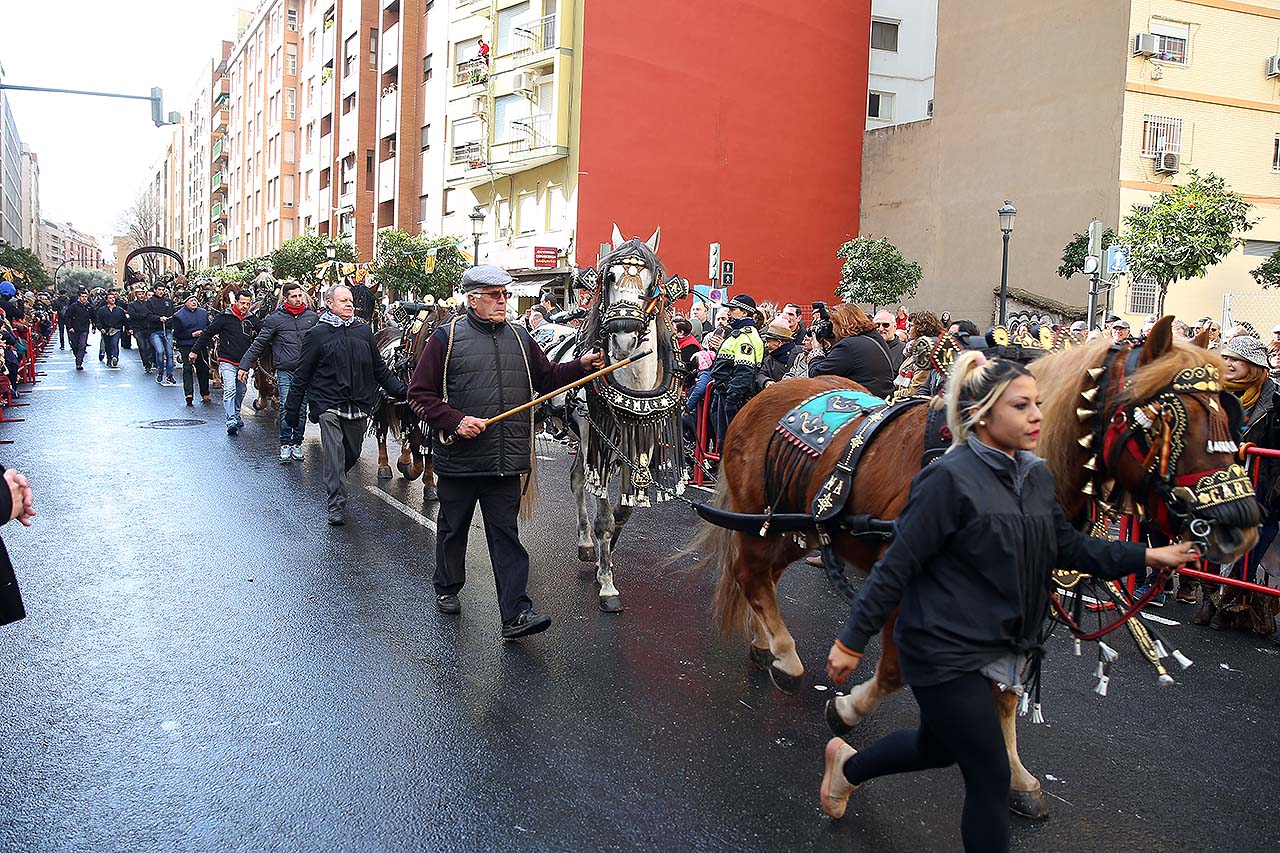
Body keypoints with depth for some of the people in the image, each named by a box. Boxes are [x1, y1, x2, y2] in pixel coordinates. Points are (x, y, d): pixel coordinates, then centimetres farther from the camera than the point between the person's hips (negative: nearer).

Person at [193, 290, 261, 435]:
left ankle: (236, 415, 32)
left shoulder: (252, 320, 7)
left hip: (243, 363, 5)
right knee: (229, 390, -14)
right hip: (227, 362, -5)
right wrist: (195, 351, -1)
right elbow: (208, 333, -1)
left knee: (241, 391, 14)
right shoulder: (225, 317, -6)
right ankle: (231, 421, -18)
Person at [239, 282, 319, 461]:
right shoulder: (275, 319, -1)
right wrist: (244, 366, -3)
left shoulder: (312, 317, 7)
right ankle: (285, 444, 5)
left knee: (302, 409, 6)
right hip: (285, 372, -2)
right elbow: (258, 344, 1)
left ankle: (297, 443, 17)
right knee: (286, 408, -6)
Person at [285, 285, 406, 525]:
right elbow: (301, 376, 1)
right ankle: (336, 505, -6)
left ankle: (334, 484, 39)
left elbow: (380, 369, 15)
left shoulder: (364, 331, 8)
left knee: (352, 454, 13)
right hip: (328, 404, -4)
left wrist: (401, 391, 6)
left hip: (359, 405, 4)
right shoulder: (317, 334, -2)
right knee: (334, 453, -11)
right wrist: (292, 410, 1)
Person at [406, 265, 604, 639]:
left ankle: (516, 614, -2)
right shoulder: (446, 338, -3)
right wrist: (456, 420, -17)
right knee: (453, 529, 16)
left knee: (506, 536, 1)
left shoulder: (520, 338, 11)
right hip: (458, 458, -2)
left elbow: (547, 378, 18)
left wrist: (581, 365, 1)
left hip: (506, 461, 2)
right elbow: (419, 394, -4)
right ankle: (447, 589, 38)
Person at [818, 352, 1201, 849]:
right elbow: (897, 566, -20)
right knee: (991, 780, 1)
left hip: (997, 648, 8)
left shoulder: (1037, 476, 3)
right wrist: (852, 641, -17)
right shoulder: (950, 478, -22)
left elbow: (1068, 545, 15)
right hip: (945, 652, -8)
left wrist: (1147, 556, 9)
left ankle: (848, 765, 51)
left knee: (938, 746, 25)